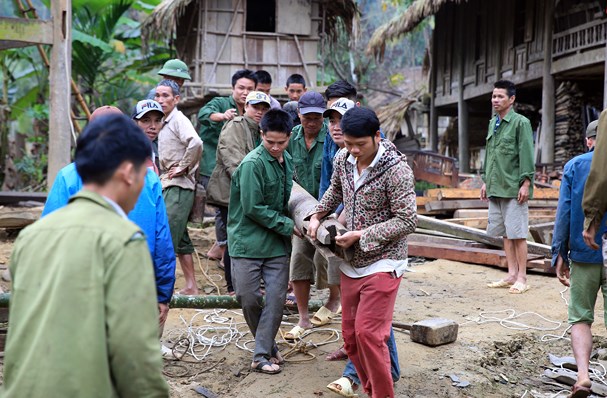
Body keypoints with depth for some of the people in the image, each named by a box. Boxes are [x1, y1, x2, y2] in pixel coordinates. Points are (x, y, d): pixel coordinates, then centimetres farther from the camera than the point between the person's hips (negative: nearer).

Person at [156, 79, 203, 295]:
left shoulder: (179, 120, -11)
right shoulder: (165, 123, 17)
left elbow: (196, 143, -29)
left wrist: (184, 168, -20)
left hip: (179, 186, -10)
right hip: (168, 185, 10)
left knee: (167, 237, -11)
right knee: (180, 239, 12)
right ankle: (191, 286, 18)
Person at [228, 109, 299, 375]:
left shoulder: (287, 161, 8)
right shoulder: (253, 164, -15)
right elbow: (253, 208, -17)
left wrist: (287, 226, 6)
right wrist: (287, 225, -11)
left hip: (277, 241, 6)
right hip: (248, 240, -5)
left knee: (277, 297, 0)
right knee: (249, 298, 2)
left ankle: (262, 354, 9)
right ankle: (266, 345, 24)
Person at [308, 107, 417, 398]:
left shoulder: (396, 169, -20)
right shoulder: (343, 159, 0)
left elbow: (407, 221, -20)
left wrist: (360, 236, -20)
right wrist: (316, 215, 7)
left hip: (382, 263, -7)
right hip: (351, 263, 7)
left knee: (368, 333, -12)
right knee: (350, 334, 11)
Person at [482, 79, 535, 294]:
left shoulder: (521, 123, -6)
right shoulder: (492, 123, 15)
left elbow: (527, 155, -9)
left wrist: (526, 184, -14)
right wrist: (485, 181, 18)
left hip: (514, 189, -7)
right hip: (495, 188, 7)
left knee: (517, 234, -3)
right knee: (505, 234, 10)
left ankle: (521, 278, 4)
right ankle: (511, 274, 18)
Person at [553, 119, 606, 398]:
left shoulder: (574, 166, 2)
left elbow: (564, 212, -3)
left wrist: (559, 255, 0)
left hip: (584, 255, 0)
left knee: (580, 318, 8)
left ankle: (583, 374, -10)